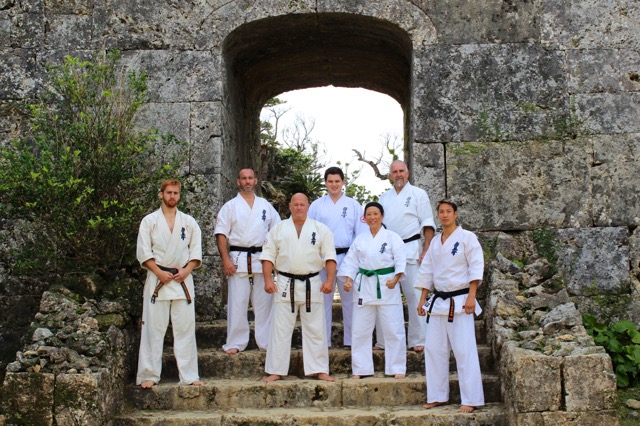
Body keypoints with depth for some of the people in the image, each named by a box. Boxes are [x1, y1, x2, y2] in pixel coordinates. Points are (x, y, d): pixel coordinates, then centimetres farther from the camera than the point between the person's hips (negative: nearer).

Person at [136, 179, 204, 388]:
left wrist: (186, 270, -6)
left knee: (185, 328, 2)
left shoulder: (189, 222, 11)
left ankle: (189, 375, 8)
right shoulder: (149, 221, 5)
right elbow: (143, 252, 0)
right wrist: (159, 273, -10)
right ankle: (149, 375, 7)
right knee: (153, 328, -2)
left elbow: (196, 250, 9)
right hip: (157, 279, -2)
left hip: (183, 279, 2)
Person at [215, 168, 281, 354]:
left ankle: (266, 341, 13)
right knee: (237, 303, -2)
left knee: (264, 302, 5)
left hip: (262, 259, 2)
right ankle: (236, 343, 7)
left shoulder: (266, 206, 12)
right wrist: (226, 260, -9)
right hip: (238, 260, -2)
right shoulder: (230, 206, 5)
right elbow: (221, 234, 0)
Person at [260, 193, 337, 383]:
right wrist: (268, 280, -6)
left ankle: (319, 370, 12)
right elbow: (268, 255, 4)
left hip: (312, 284, 0)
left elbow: (329, 257, 1)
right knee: (280, 329, 3)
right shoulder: (278, 229, 6)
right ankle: (276, 371, 9)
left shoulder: (320, 229, 5)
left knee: (315, 329, 5)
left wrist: (330, 280, -10)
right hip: (285, 284, 0)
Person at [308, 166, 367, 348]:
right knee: (323, 299, 6)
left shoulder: (353, 205, 6)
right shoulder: (316, 205, 7)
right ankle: (323, 340, 14)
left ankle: (351, 339, 14)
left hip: (347, 257, 0)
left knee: (349, 299, 4)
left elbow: (362, 233, 5)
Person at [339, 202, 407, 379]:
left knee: (393, 330, -2)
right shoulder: (360, 239, 12)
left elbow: (400, 260, -7)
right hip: (364, 287, 4)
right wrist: (349, 280, -3)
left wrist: (395, 279, -21)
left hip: (387, 287, -3)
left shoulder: (392, 237, 0)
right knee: (360, 330, 6)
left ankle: (397, 369, 10)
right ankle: (360, 369, 17)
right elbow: (351, 261, 12)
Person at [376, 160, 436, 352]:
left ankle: (417, 340, 3)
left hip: (410, 251, -4)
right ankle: (384, 340, 15)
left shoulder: (418, 194, 3)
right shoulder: (385, 197, 16)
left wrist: (425, 251, -10)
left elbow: (428, 224, -2)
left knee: (414, 295, -6)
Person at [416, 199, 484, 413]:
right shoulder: (435, 241, 14)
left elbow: (476, 267, -10)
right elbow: (427, 272, 17)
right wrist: (422, 300, 13)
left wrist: (471, 296, -18)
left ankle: (471, 399, -2)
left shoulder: (467, 237, -4)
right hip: (438, 301, 6)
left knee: (464, 351, -8)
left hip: (459, 301, -6)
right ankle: (437, 396, 17)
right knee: (433, 349, 7)